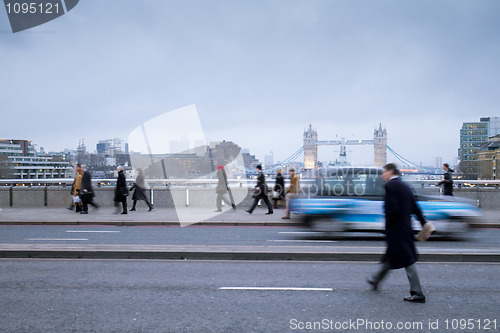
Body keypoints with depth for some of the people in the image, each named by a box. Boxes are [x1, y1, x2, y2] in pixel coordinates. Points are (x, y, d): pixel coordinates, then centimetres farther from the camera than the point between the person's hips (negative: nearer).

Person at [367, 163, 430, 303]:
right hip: (406, 227, 10)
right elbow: (416, 208, 13)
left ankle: (418, 294, 4)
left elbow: (393, 209, -23)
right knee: (390, 256, 20)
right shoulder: (405, 186, 13)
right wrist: (425, 225, 14)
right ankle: (376, 280, 38)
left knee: (407, 261, -3)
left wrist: (388, 226, -10)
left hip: (396, 229, -10)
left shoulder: (390, 185, -15)